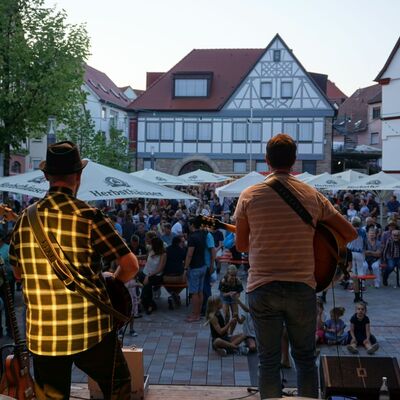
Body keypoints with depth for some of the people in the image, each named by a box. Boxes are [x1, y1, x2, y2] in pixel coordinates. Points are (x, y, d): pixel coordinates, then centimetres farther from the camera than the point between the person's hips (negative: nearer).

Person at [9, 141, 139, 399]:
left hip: (42, 335, 4)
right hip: (90, 330, -4)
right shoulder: (88, 216, -11)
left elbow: (18, 272, 16)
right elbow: (131, 266, -9)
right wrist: (108, 285, 9)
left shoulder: (25, 218, 2)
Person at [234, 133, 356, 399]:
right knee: (305, 358, 15)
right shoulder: (313, 196, -1)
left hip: (262, 288, 0)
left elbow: (241, 245, 4)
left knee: (269, 360, 9)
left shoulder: (249, 196, -4)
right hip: (302, 287, 1)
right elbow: (350, 233, 5)